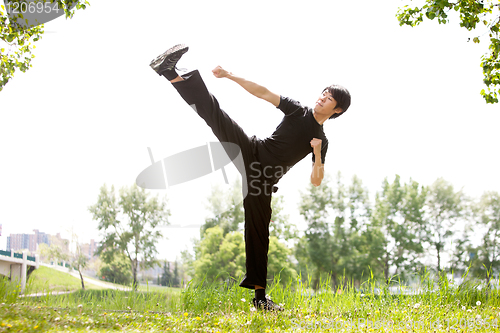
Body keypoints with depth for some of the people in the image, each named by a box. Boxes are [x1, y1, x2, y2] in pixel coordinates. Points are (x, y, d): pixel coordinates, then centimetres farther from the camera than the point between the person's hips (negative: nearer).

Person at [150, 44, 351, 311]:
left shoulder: (321, 141, 14)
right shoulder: (299, 111, 11)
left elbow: (316, 181, 9)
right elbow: (264, 93, 4)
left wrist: (317, 155, -10)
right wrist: (230, 75, -5)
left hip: (263, 179, 1)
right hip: (251, 152, -1)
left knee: (258, 233, -2)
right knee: (212, 111, -22)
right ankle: (170, 72, -29)